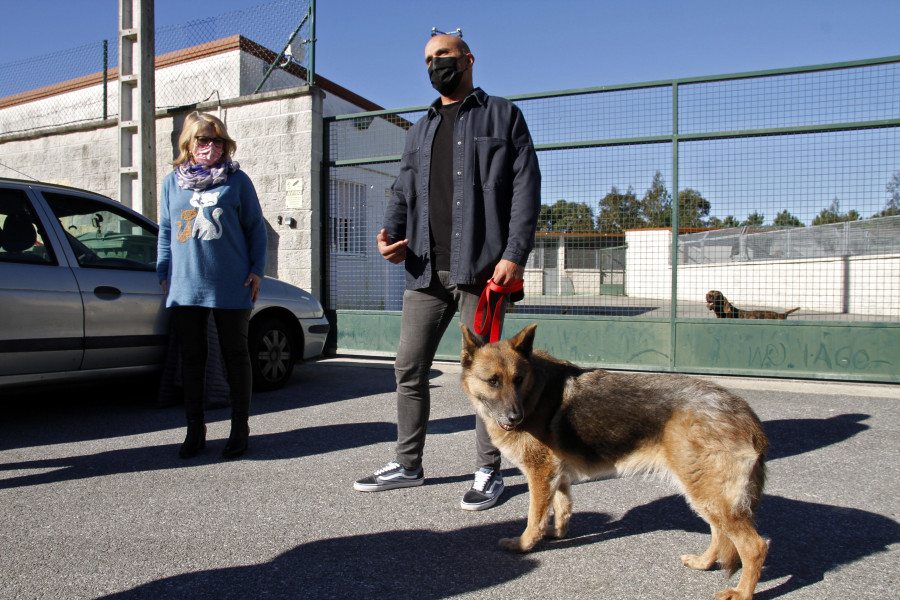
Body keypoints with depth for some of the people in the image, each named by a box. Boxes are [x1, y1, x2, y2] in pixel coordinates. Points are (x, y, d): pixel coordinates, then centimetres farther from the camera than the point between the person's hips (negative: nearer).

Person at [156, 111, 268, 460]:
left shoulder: (237, 181, 4)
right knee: (192, 358, 9)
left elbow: (256, 228, 5)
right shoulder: (172, 182, 12)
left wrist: (257, 270, -2)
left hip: (230, 287, -3)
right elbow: (165, 231, 15)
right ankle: (195, 430, 20)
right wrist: (164, 273, 9)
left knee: (235, 355, 6)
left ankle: (240, 429, 16)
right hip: (185, 287, 3)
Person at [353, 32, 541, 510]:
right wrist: (391, 232, -4)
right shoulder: (421, 130, 24)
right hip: (425, 270, 6)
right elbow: (404, 191, 19)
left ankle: (488, 472, 14)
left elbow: (526, 186, -1)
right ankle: (407, 465, 22)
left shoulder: (502, 115, 8)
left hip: (481, 270, -5)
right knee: (409, 368, 7)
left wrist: (514, 254, -14)